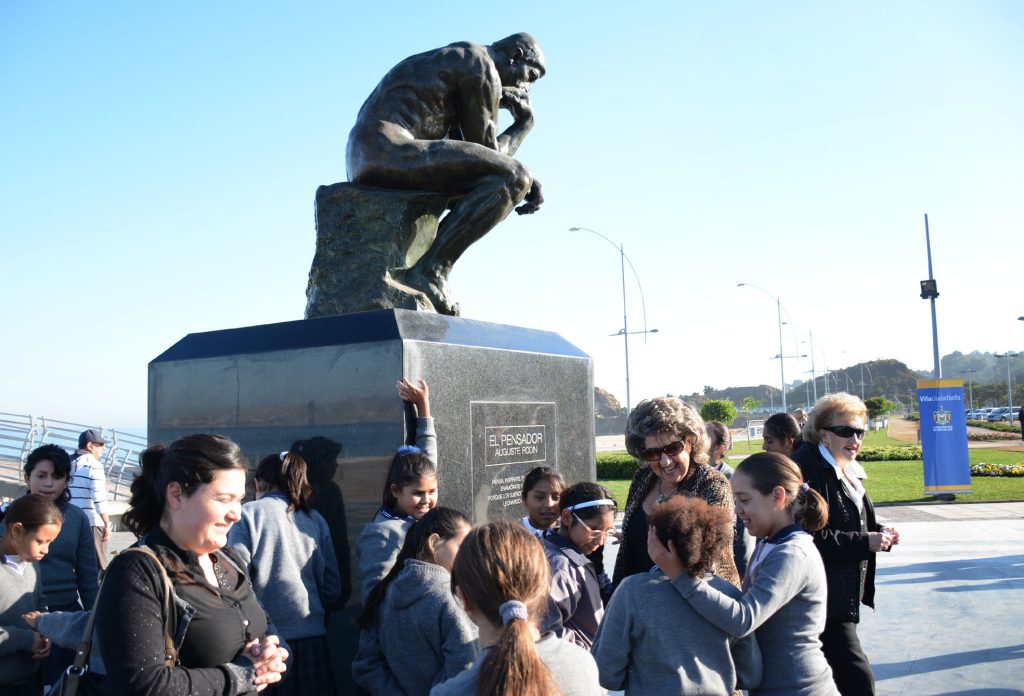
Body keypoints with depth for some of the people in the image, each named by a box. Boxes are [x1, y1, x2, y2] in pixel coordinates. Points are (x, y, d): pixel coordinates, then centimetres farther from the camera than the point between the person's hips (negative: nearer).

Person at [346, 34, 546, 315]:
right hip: (392, 152, -11)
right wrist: (525, 123, 17)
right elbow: (487, 153, 0)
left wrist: (524, 177, 13)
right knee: (512, 180, -18)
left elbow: (470, 155, 25)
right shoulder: (483, 70, 0)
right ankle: (430, 271, -21)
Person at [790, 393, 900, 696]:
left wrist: (879, 535, 6)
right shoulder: (806, 468, -17)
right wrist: (864, 542, -22)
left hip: (845, 595, 10)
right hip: (824, 599, -10)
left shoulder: (847, 470, 14)